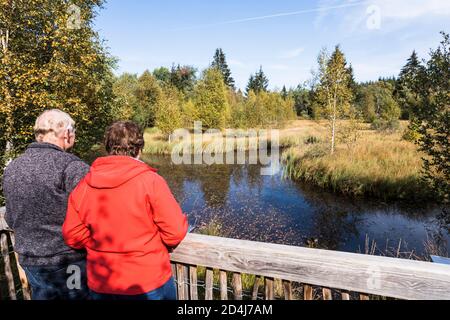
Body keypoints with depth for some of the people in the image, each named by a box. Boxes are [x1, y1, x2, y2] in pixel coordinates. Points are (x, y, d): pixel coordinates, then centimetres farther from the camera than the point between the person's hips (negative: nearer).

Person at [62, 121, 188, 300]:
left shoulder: (84, 185, -6)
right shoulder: (150, 180, -18)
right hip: (149, 284, -3)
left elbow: (72, 235, -2)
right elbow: (175, 230, -17)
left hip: (100, 286, 4)